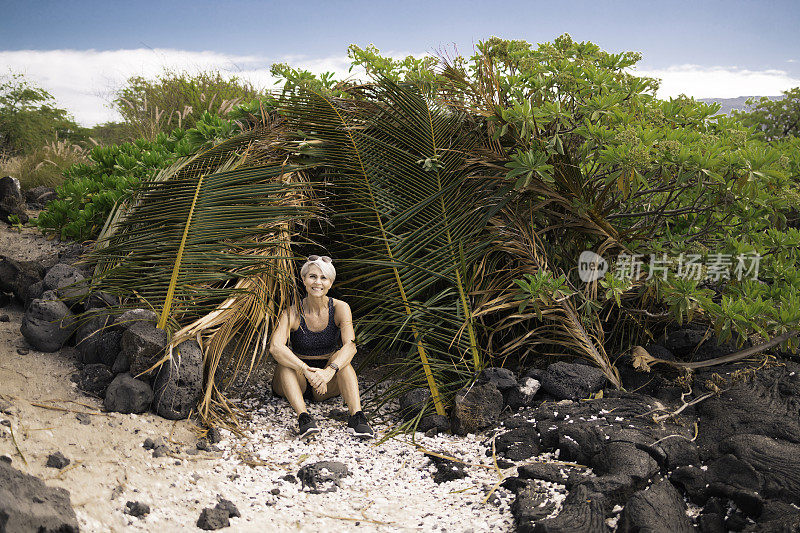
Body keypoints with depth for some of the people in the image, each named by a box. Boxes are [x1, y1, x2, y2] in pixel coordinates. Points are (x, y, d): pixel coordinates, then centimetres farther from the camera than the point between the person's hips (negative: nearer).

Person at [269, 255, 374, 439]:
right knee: (285, 362, -30)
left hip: (329, 383, 1)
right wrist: (306, 370, -45)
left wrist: (329, 371, -45)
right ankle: (303, 417, -46)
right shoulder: (292, 312, -14)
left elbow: (350, 346, -26)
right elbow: (275, 347, -30)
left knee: (339, 356, -29)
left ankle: (357, 417, -42)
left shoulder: (340, 308, -10)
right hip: (297, 380, 0)